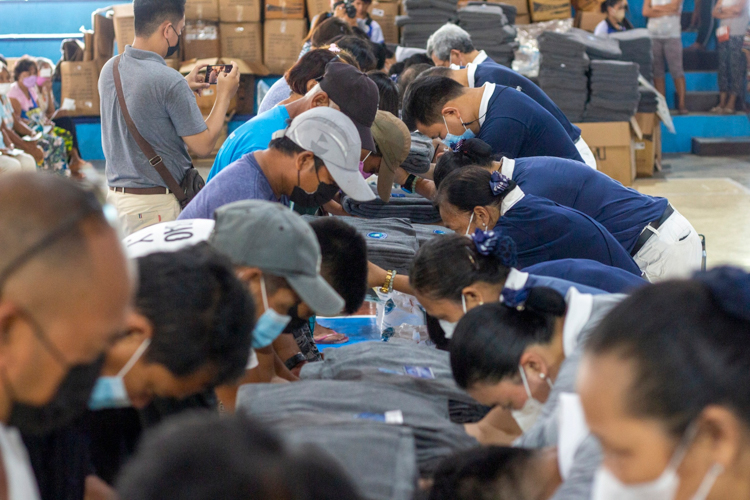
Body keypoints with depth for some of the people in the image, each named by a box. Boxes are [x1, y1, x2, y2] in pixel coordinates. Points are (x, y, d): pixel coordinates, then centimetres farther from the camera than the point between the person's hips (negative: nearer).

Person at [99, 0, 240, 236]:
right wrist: (225, 95, 0)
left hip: (116, 194, 8)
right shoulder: (170, 81, -19)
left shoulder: (109, 68, 5)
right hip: (156, 203, -8)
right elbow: (203, 145, -12)